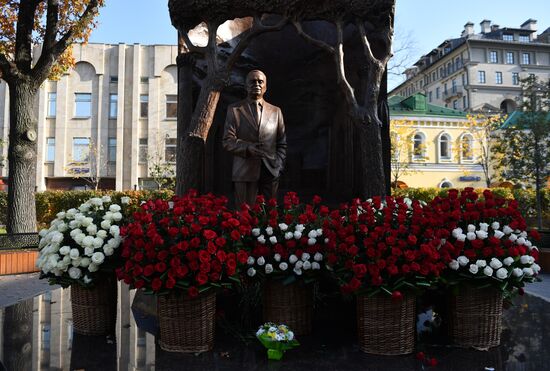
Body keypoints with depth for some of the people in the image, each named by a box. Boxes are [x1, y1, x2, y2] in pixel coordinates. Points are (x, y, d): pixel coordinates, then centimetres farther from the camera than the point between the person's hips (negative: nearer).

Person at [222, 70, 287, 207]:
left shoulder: (276, 111, 16)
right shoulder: (234, 109, 9)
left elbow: (282, 143, 16)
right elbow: (228, 141, 0)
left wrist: (279, 166, 2)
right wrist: (248, 147, -17)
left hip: (270, 172, 2)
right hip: (245, 171, -2)